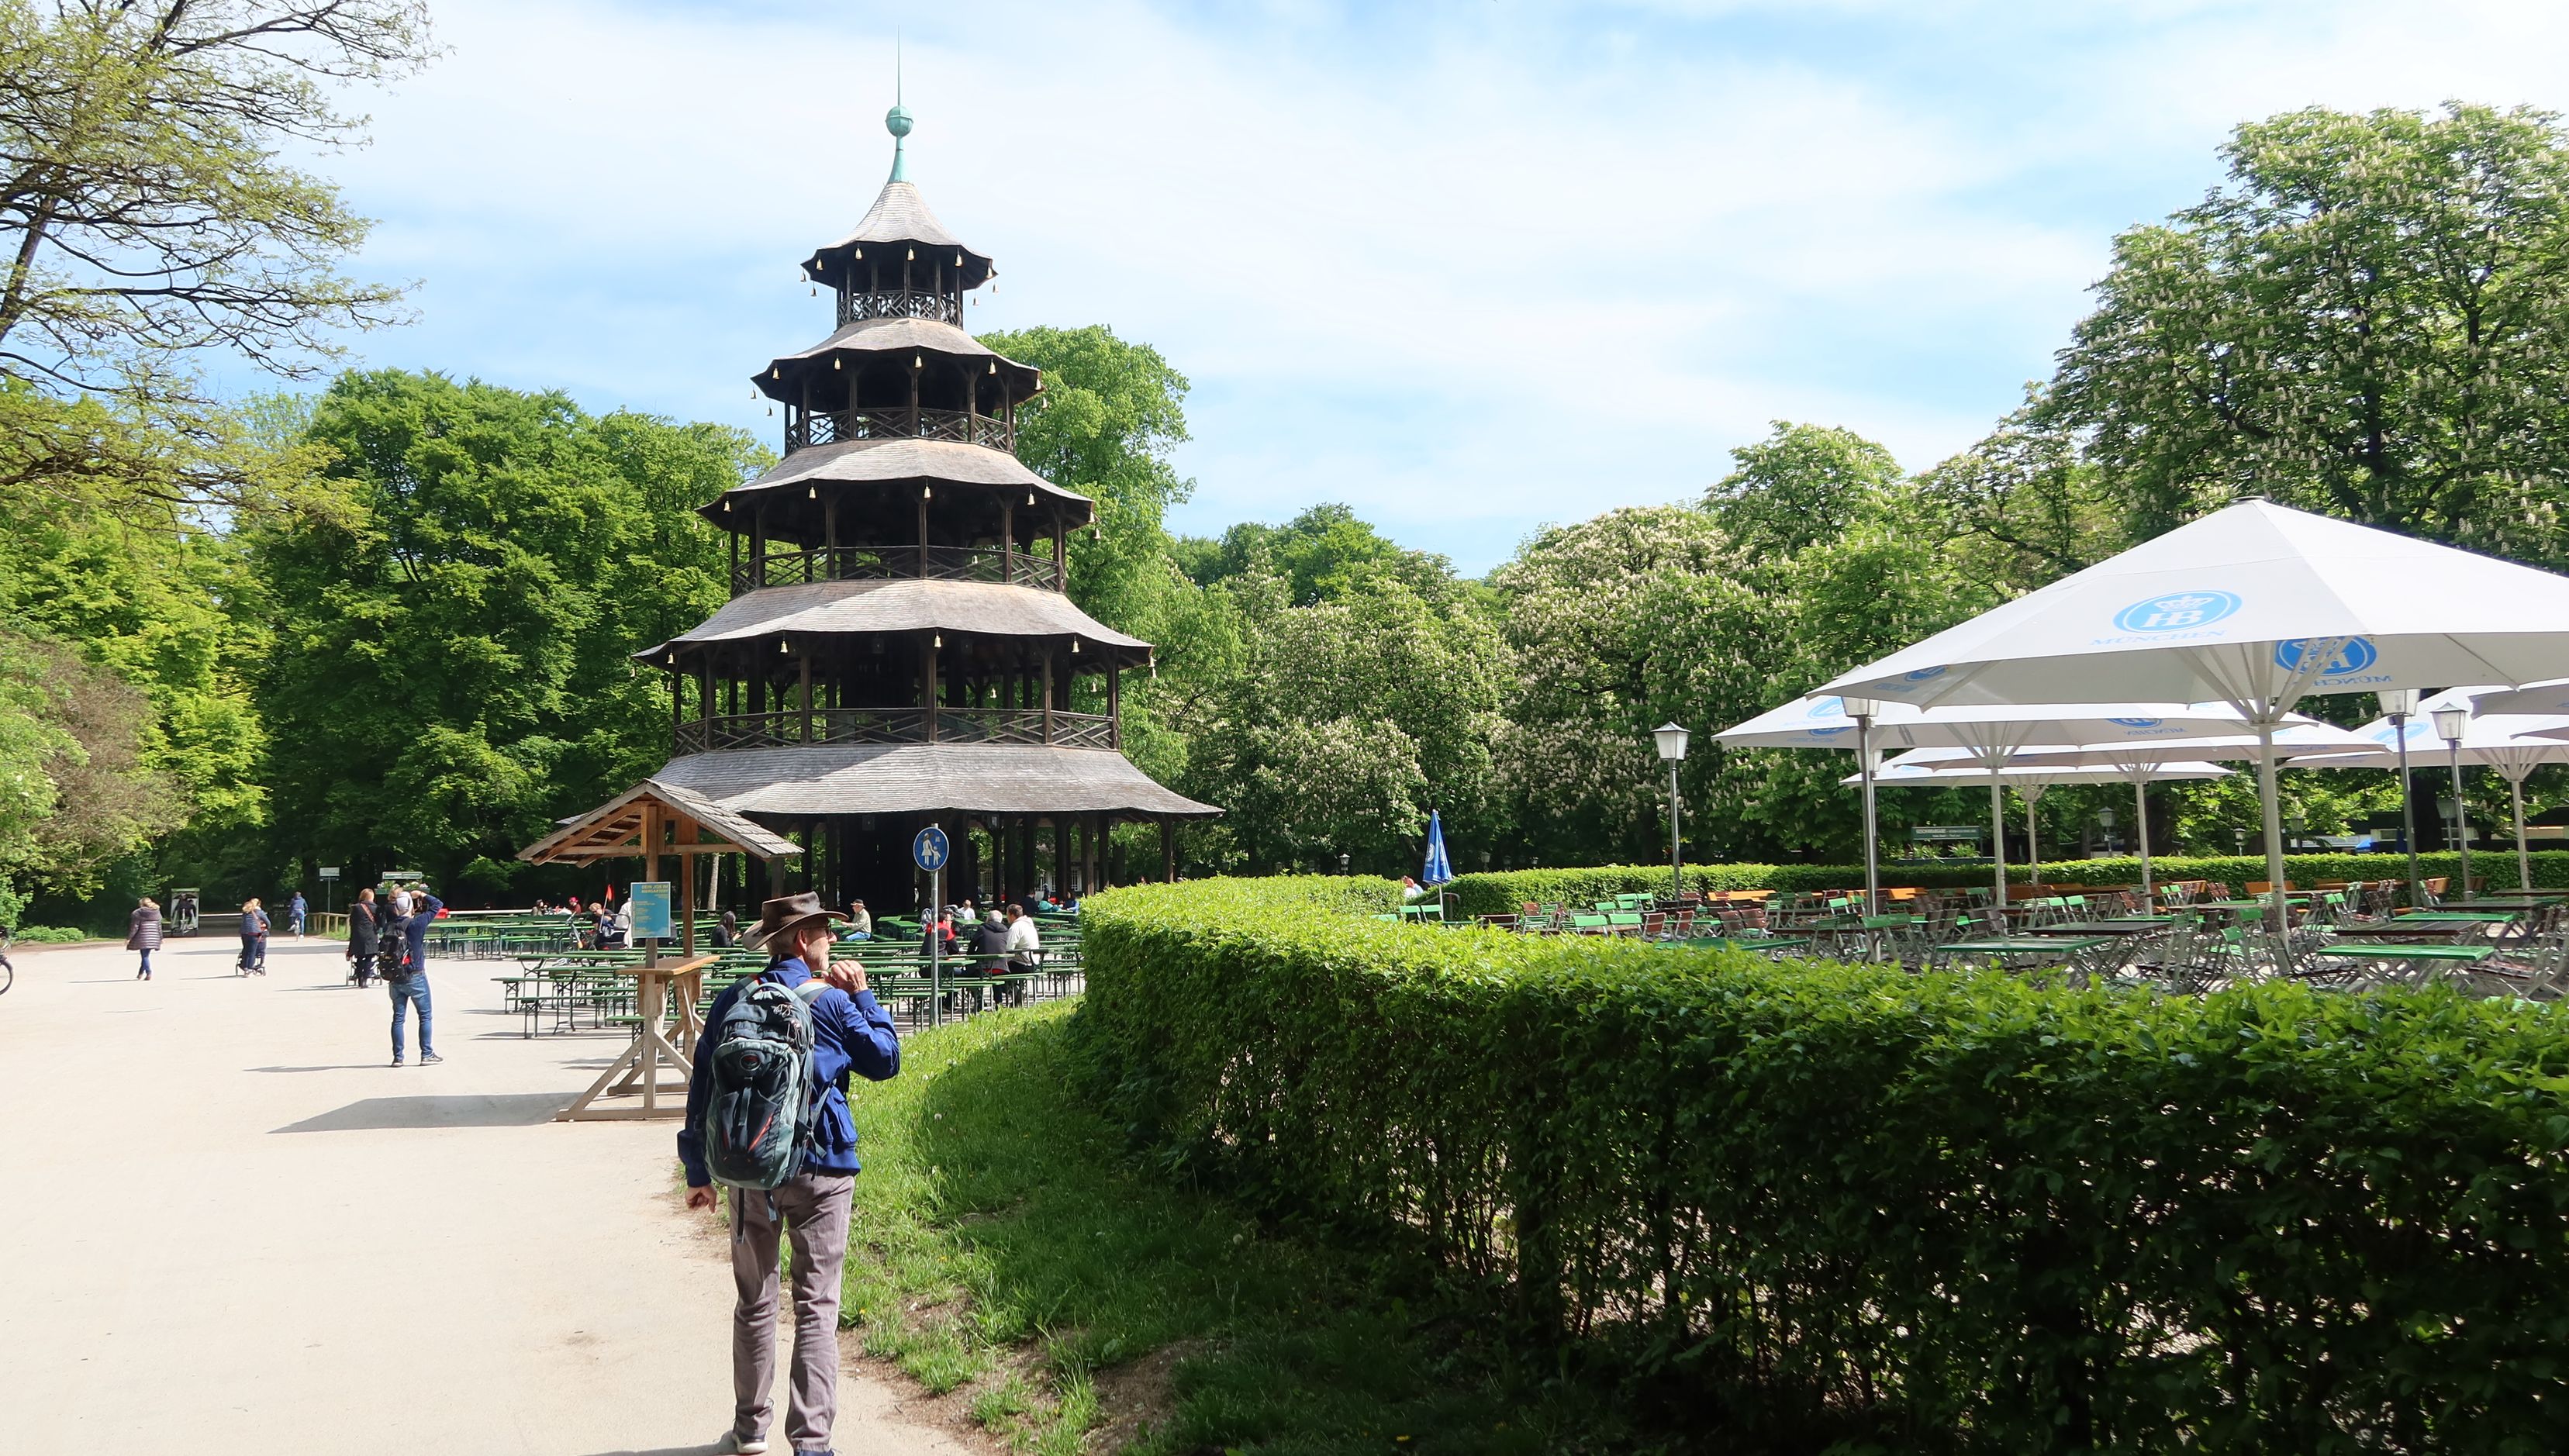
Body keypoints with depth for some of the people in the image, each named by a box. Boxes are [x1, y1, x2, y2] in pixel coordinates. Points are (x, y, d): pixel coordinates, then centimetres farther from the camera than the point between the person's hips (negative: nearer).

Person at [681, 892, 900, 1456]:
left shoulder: (733, 1001, 1)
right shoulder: (833, 1003, -7)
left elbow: (702, 1087, 4)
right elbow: (886, 1061, 5)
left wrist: (698, 1171, 11)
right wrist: (862, 996, 10)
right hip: (820, 1171, -3)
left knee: (754, 1303, 16)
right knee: (816, 1308, 1)